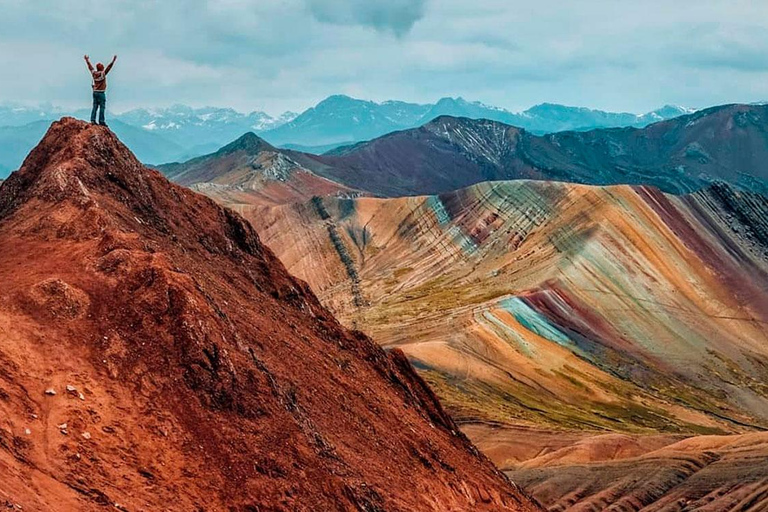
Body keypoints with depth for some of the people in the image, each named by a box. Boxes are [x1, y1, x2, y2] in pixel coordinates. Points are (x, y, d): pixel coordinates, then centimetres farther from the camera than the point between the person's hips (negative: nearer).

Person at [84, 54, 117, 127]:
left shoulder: (93, 73, 5)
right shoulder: (103, 73, -12)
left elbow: (90, 66, 20)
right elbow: (109, 67, -16)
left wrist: (87, 60, 35)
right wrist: (113, 61, -15)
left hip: (95, 92, 7)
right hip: (101, 93, -7)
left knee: (95, 107, 8)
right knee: (102, 107, -4)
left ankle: (93, 120, 5)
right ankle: (101, 121, -6)